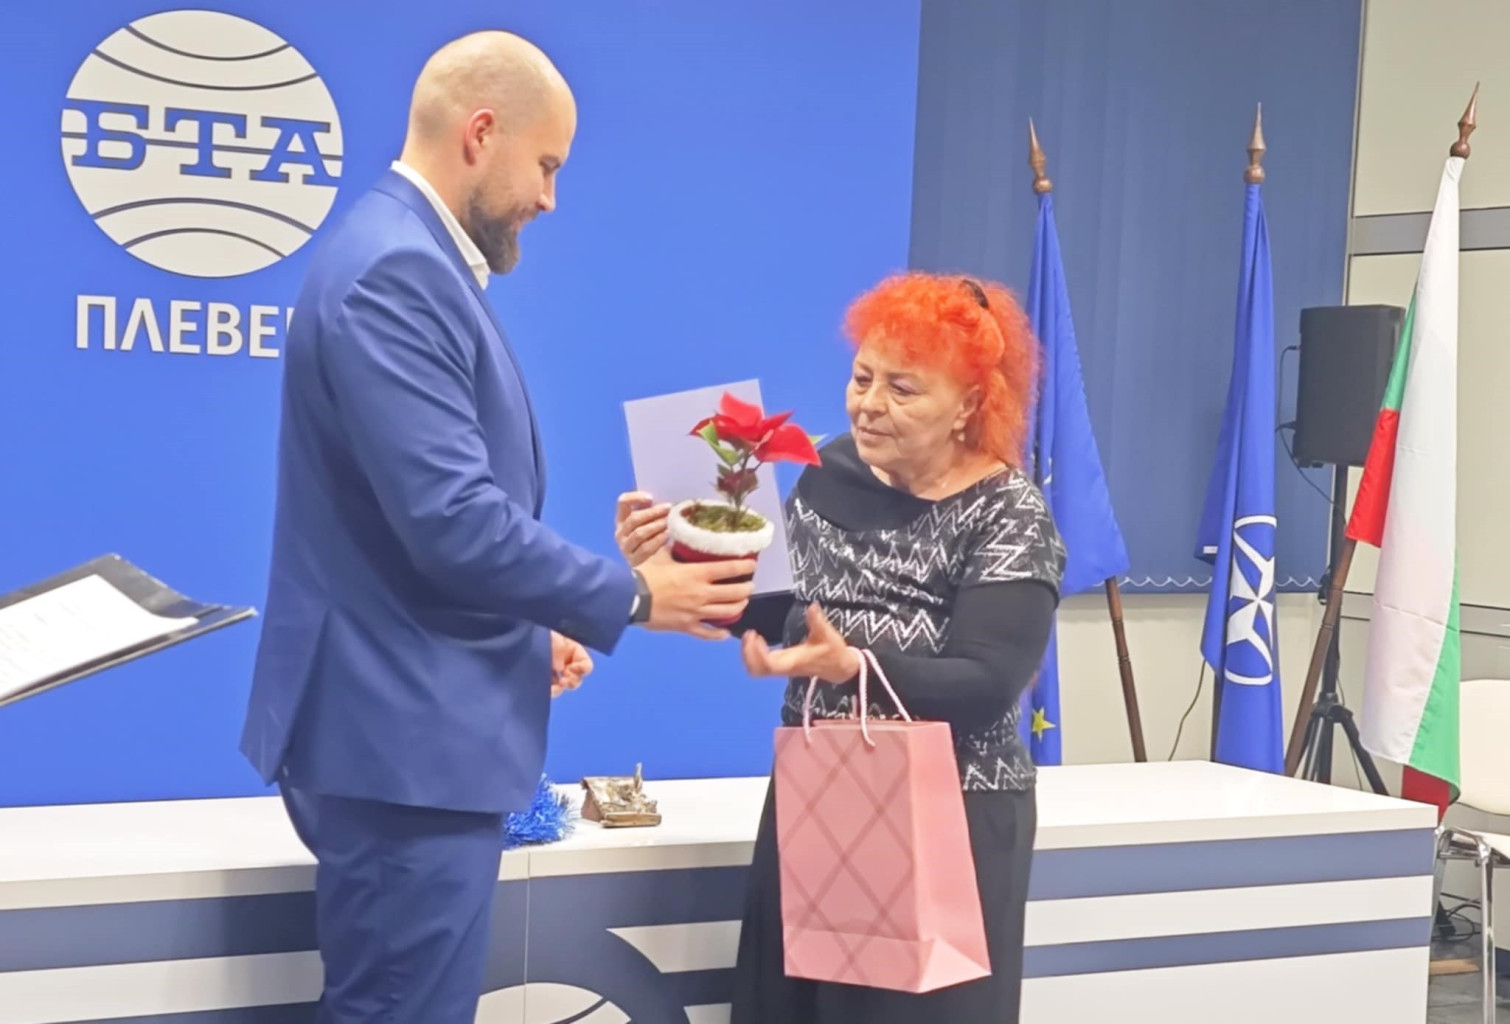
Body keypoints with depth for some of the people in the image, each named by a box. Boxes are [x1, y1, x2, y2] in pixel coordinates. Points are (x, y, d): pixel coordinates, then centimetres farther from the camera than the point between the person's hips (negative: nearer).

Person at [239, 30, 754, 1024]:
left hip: (419, 727, 11)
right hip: (407, 738, -11)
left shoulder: (413, 260, 13)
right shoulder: (394, 271, -19)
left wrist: (525, 629, 17)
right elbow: (452, 522, -25)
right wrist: (630, 597, -13)